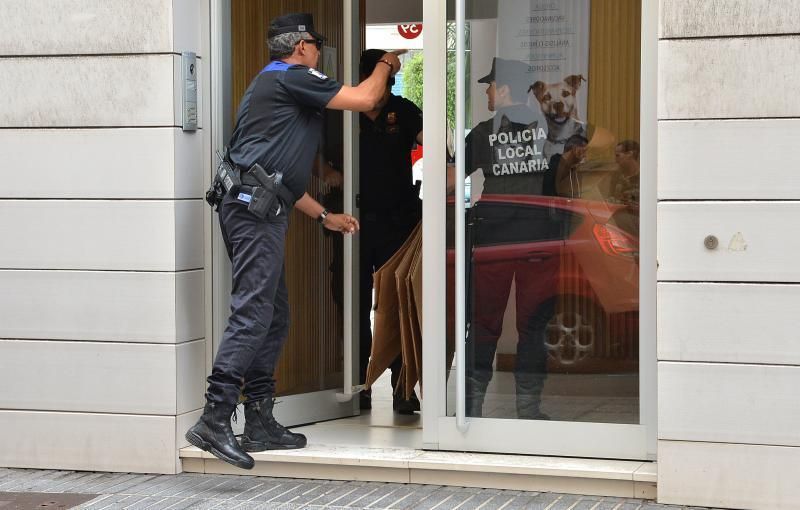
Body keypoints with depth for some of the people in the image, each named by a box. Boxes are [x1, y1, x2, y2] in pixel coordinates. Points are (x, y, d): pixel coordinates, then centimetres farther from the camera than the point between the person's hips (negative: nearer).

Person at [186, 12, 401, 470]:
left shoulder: (271, 85, 29)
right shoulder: (293, 78, -2)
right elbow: (365, 99, -5)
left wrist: (325, 216, 31)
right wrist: (386, 66, 16)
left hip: (258, 208, 11)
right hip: (256, 208, -10)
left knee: (275, 318, 11)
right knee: (252, 313, -16)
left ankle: (260, 423, 12)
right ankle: (215, 420, -21)